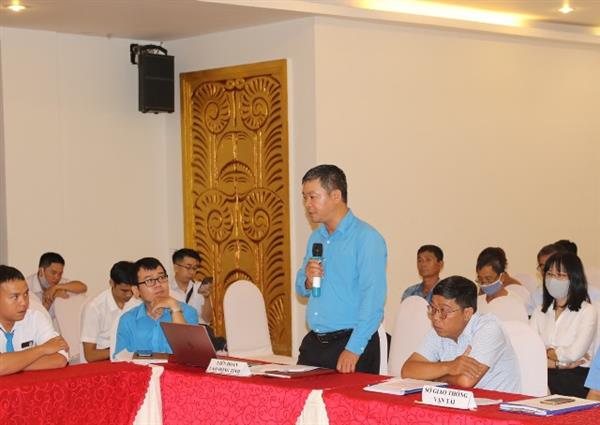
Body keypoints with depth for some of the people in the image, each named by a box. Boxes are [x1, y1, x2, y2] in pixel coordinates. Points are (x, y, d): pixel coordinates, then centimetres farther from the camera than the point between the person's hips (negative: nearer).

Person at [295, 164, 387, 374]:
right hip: (313, 342, 7)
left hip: (350, 343, -7)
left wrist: (353, 349, -24)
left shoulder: (367, 238, -12)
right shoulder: (316, 238, 13)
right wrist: (308, 281, -3)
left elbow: (372, 299, -19)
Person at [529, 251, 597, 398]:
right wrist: (559, 364, -10)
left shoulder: (587, 311, 1)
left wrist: (547, 352, 4)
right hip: (546, 380, 4)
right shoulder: (540, 312, 16)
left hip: (577, 382, -4)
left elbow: (574, 354, -11)